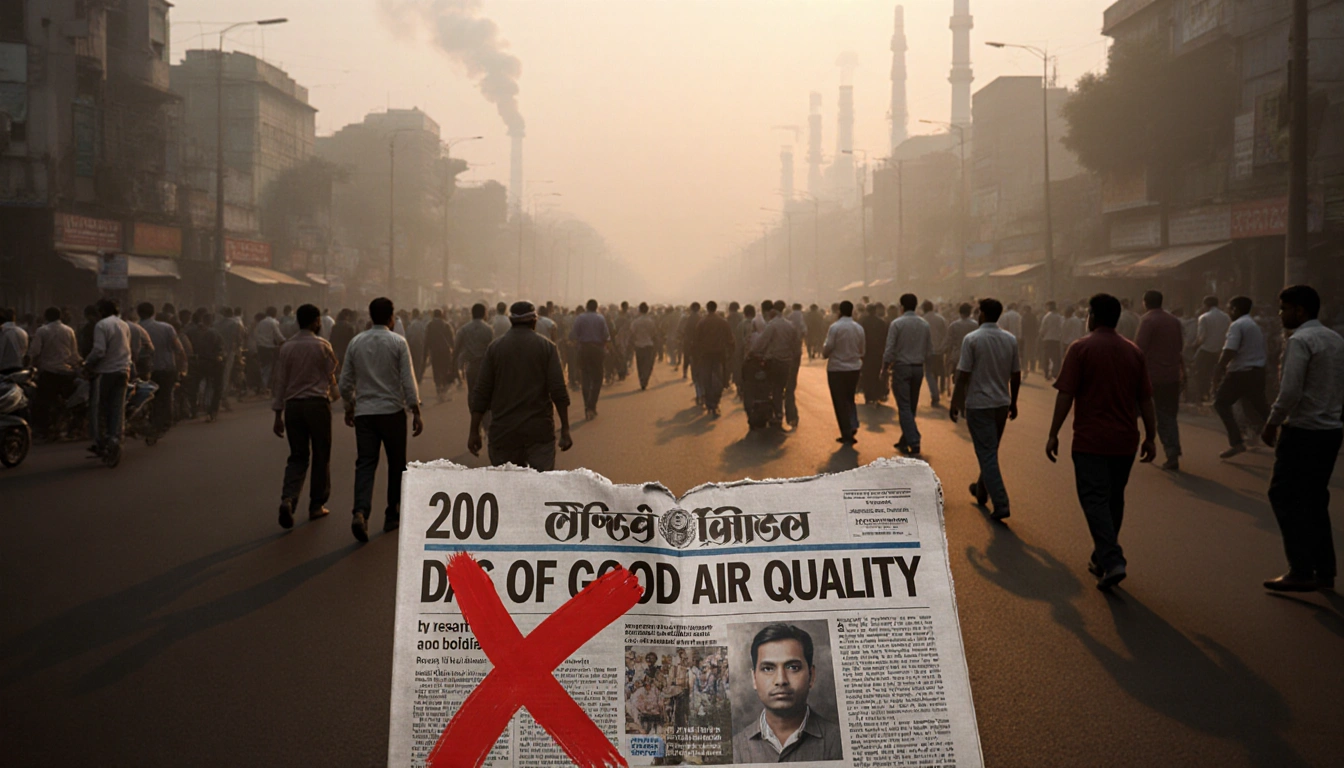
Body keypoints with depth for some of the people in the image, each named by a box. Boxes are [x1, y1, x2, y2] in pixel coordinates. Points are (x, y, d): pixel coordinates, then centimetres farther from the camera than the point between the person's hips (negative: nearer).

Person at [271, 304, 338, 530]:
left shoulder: (287, 347, 4)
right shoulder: (322, 345, -6)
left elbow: (280, 381, 4)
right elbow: (331, 374, 4)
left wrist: (278, 414, 9)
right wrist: (334, 392, 26)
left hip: (293, 405, 3)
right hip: (317, 403, -3)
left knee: (297, 456, 10)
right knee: (320, 456, 9)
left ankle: (288, 498, -12)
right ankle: (317, 506, 15)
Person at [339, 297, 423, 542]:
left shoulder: (356, 342, 5)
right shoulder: (398, 343, -5)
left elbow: (346, 382, 9)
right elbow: (408, 381, -9)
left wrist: (349, 407, 24)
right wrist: (416, 413, -4)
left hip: (364, 412, 3)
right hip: (392, 411, -2)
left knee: (365, 464, 1)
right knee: (396, 464, 11)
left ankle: (360, 512, -20)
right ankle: (393, 516, 18)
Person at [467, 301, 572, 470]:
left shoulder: (495, 347, 5)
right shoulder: (547, 346, 1)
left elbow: (481, 392, 3)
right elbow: (558, 390, -6)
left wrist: (474, 432, 8)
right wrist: (565, 430, -2)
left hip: (503, 431, 2)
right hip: (539, 430, -1)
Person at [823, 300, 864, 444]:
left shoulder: (834, 327, -14)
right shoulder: (859, 328, 0)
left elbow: (827, 350, -13)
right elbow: (862, 350, 8)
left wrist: (823, 345, 9)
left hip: (837, 369, -4)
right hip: (854, 368, 4)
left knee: (840, 402, 5)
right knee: (850, 399, 21)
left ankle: (847, 435, 7)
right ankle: (853, 426, 1)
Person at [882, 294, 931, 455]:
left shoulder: (897, 323, -10)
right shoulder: (924, 324, 3)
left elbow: (890, 349, -11)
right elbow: (929, 349, 7)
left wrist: (885, 367, 0)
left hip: (901, 367, -5)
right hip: (918, 368, 5)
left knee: (904, 407, -4)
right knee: (912, 407, 14)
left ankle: (914, 442, -14)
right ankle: (904, 441, 21)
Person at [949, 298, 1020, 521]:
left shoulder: (972, 339, -13)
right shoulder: (1010, 339, 3)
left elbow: (963, 375, -13)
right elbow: (1016, 375, 7)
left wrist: (954, 404, -5)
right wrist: (1013, 402, 19)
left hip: (978, 404, -5)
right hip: (1002, 403, 5)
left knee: (987, 454, -4)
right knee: (990, 451, 21)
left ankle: (1001, 504, -10)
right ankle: (982, 491, 37)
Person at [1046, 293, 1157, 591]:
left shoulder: (1081, 348, -8)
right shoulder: (1133, 351, 8)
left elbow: (1066, 395, -12)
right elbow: (1145, 399, 9)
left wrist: (1054, 434, -6)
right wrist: (1150, 437, 16)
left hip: (1091, 440, -5)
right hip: (1125, 441, 5)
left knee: (1095, 499, -4)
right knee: (1114, 500, 15)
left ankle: (1112, 562, -17)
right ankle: (1101, 559, 25)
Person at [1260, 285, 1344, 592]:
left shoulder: (1300, 341, -15)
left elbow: (1290, 392, -21)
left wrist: (1272, 423, -9)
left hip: (1303, 432, -8)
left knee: (1285, 497, -1)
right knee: (1316, 500, 14)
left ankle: (1301, 571, -1)